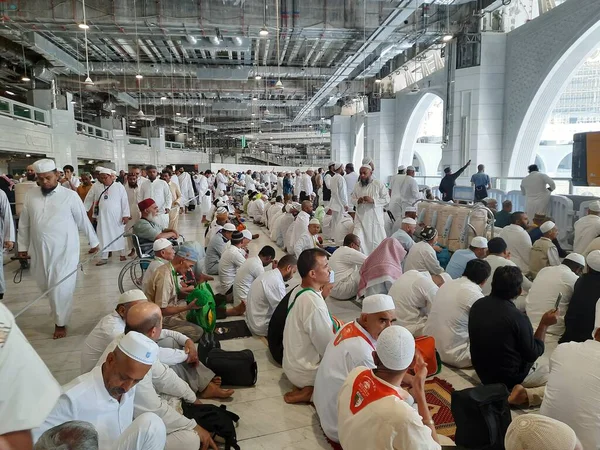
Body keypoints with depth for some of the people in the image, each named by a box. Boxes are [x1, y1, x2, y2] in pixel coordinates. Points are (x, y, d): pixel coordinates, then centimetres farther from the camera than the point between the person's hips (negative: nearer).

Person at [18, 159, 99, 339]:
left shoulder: (70, 195, -9)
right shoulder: (31, 195, 2)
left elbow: (83, 221, -1)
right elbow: (24, 223, 11)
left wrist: (93, 242, 6)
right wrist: (23, 246, 14)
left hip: (64, 250, -4)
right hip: (40, 251, 4)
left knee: (61, 288, -1)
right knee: (45, 286, 16)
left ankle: (60, 323, 18)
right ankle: (59, 309, 44)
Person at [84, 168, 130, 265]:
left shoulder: (119, 186, -3)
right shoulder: (96, 186, 5)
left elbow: (125, 201, -6)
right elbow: (89, 199, 15)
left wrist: (125, 215, -11)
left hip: (116, 216, -2)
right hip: (102, 216, 2)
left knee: (119, 235, 8)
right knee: (103, 236, 6)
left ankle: (122, 254, 20)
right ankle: (104, 257, 13)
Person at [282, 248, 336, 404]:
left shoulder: (298, 291, 0)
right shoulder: (313, 303, -30)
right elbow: (328, 348, -22)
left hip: (293, 364, 9)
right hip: (305, 372, -9)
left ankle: (306, 387, 8)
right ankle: (312, 392, -4)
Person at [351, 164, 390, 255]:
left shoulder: (379, 184, -6)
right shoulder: (357, 185, 6)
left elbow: (386, 199, -7)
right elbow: (352, 199, 12)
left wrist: (373, 200, -20)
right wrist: (357, 201, -11)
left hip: (375, 218, -3)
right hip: (360, 217, 3)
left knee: (377, 241, 8)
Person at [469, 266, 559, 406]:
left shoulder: (477, 305, -9)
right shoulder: (517, 317, -28)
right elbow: (532, 355, -14)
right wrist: (544, 325, -8)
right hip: (512, 377, -7)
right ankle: (526, 395, -11)